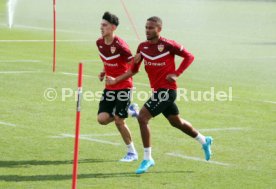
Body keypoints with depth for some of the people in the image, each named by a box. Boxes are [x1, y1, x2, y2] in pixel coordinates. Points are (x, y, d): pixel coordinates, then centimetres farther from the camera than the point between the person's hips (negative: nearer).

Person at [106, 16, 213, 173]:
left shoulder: (168, 45, -14)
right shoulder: (142, 47, 5)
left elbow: (189, 57, -4)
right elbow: (134, 70, 12)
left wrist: (176, 74, -13)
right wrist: (115, 80, 1)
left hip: (167, 89, -8)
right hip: (158, 91, 8)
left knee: (142, 117, -17)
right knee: (176, 122, 22)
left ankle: (147, 159, -9)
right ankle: (204, 141, 44)